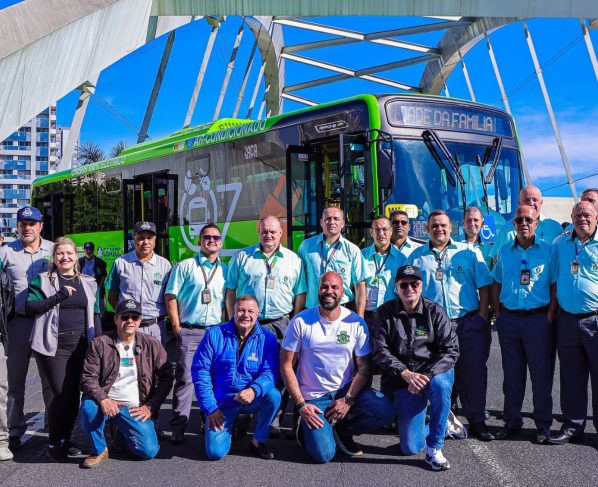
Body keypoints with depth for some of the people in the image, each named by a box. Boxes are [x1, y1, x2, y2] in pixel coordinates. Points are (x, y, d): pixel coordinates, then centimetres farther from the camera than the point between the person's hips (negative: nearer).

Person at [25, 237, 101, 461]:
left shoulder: (88, 283, 14)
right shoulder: (43, 280, 4)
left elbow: (94, 315, 15)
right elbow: (30, 307, -8)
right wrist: (59, 296, -16)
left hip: (81, 345, 4)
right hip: (54, 345, -4)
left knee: (74, 394, 3)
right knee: (62, 394, -10)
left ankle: (65, 439, 21)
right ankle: (53, 444, 9)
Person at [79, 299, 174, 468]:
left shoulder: (152, 345, 4)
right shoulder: (99, 344, 0)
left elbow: (166, 377, 6)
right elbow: (88, 377, -5)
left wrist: (151, 406, -3)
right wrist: (103, 399, -23)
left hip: (135, 409, 1)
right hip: (106, 403, -1)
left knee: (149, 451, -15)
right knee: (88, 407, -35)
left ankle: (121, 434, 20)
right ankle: (99, 450, -6)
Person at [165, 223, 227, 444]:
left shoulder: (226, 270, 12)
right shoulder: (185, 266, 3)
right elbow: (171, 296, 1)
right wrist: (176, 326, -4)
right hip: (189, 331, -3)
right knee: (185, 378, -5)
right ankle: (178, 428, 0)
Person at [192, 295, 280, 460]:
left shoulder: (267, 338, -4)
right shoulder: (215, 334, -4)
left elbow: (270, 372, -12)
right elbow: (200, 371, -5)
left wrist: (253, 390, -34)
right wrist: (210, 408, -11)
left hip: (253, 401, 1)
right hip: (222, 403, -1)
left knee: (273, 395, -31)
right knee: (215, 452, -17)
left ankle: (259, 441, -4)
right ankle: (229, 427, 20)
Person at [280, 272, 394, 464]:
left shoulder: (356, 323, -3)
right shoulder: (300, 322, -8)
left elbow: (364, 368, -2)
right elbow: (286, 366, -6)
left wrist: (348, 400, -15)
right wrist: (301, 404, -13)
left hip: (347, 390, 2)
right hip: (313, 397, -2)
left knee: (385, 411, -23)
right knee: (323, 455, -18)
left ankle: (342, 429, 5)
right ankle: (309, 428, 17)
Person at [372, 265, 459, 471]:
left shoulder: (435, 312, -4)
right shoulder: (385, 313, -2)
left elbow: (451, 349, -10)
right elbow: (380, 352, -7)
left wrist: (426, 375, -23)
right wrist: (406, 373, -21)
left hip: (435, 374, -1)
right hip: (402, 381, 1)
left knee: (440, 385, -40)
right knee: (410, 448, -7)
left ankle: (434, 450, -20)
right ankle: (441, 425, 29)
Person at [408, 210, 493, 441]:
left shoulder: (469, 252, 8)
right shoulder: (417, 256, 11)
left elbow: (484, 286, 6)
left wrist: (482, 315, -4)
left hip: (469, 323, -1)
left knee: (473, 372, -1)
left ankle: (477, 421, 9)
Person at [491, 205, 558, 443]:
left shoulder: (548, 250, 2)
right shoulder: (504, 251, 10)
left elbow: (555, 285, 1)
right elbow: (496, 283, 15)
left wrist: (550, 315, -8)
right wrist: (498, 313, 5)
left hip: (537, 318, -3)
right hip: (508, 319, 3)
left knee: (541, 373, 1)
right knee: (512, 374, 9)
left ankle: (543, 424, 13)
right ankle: (512, 422, 20)